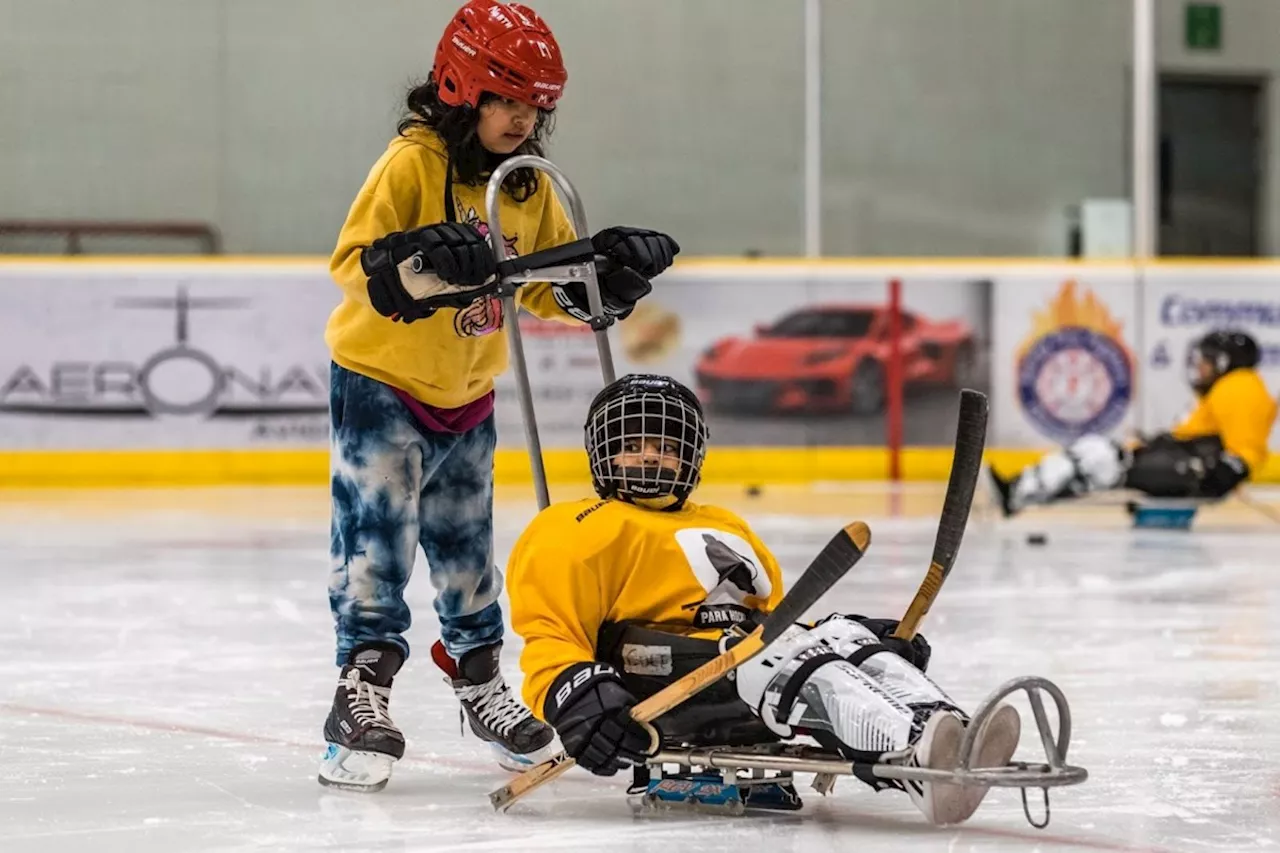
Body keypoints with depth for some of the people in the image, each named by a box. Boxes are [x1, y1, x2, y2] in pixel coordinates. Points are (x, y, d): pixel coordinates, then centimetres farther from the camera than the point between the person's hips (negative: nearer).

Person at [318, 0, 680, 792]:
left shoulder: (531, 189, 2)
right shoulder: (411, 164, -19)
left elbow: (552, 284, 10)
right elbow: (353, 262, -26)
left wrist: (610, 270, -8)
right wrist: (421, 263, -43)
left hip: (467, 396, 6)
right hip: (380, 381, -6)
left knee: (467, 543, 16)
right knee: (378, 538, -12)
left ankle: (479, 675, 29)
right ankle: (363, 690, -9)